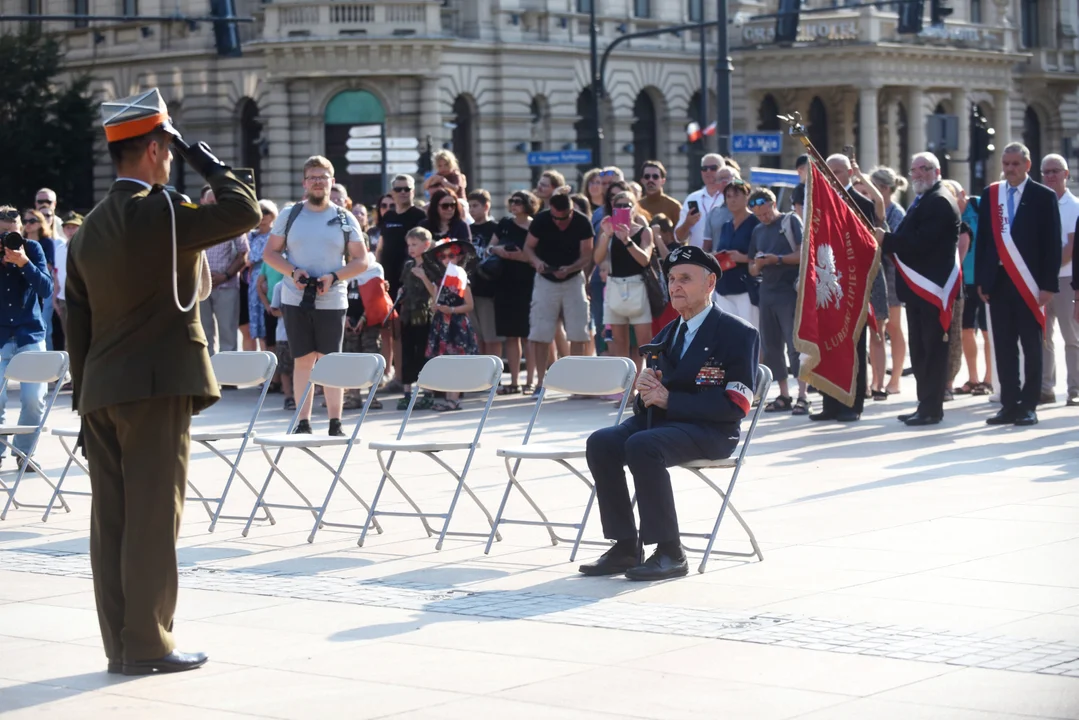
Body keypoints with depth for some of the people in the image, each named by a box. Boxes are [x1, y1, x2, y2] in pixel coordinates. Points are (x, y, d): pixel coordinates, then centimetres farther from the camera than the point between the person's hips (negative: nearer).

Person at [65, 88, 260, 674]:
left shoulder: (88, 230, 13)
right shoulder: (161, 213, -11)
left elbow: (78, 323, 14)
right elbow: (244, 210, -11)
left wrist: (85, 402, 17)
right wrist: (204, 161, 2)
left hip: (101, 391, 7)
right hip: (156, 388, -7)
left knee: (111, 519, 8)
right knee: (153, 517, -3)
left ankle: (120, 645, 13)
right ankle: (147, 645, 0)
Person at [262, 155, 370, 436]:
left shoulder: (345, 219, 4)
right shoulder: (290, 215, 6)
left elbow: (361, 261, 4)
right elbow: (270, 252, 8)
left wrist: (334, 277, -12)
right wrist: (292, 272, -10)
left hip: (332, 301, -1)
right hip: (295, 299, 1)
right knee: (303, 360, 3)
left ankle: (335, 423, 3)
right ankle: (303, 422, 7)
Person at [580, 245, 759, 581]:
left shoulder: (737, 333, -4)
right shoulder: (665, 336, 20)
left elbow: (734, 405, -14)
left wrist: (668, 399, -17)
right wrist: (645, 391, -7)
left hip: (710, 430, -7)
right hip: (659, 420, 7)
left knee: (642, 445, -33)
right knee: (601, 443, -19)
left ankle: (670, 553, -25)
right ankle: (625, 547, -13)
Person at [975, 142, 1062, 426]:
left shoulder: (1044, 197, 0)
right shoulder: (990, 195, 9)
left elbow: (1052, 244, -2)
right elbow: (982, 240, 11)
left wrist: (1049, 285, -8)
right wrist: (981, 280, 5)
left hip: (1029, 284, -3)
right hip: (998, 282, 3)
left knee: (1031, 347, 3)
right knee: (1004, 347, 6)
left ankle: (1028, 406, 7)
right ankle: (1009, 405, 11)